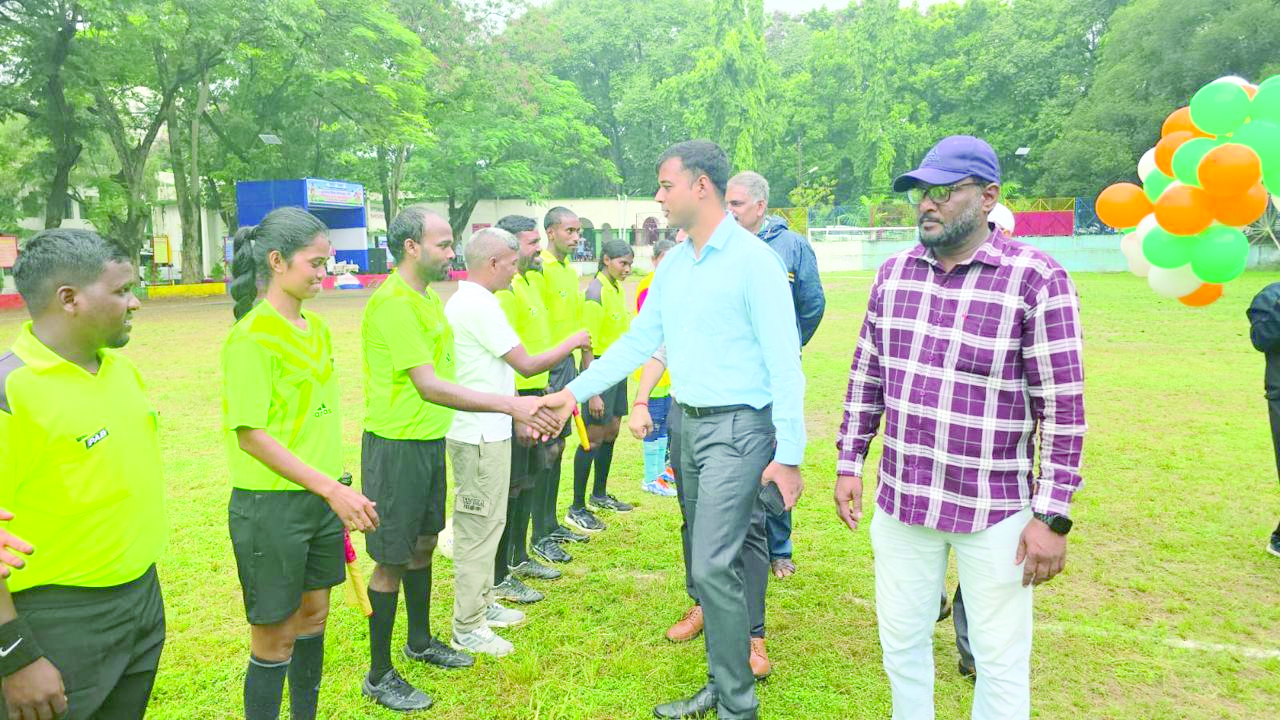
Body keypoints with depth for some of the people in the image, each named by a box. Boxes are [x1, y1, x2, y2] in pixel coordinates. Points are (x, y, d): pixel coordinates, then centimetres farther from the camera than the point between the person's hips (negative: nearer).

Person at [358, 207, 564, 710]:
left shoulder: (429, 296, 10)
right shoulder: (393, 302, -21)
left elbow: (444, 373, 14)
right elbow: (429, 386, -28)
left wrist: (516, 413, 10)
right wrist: (509, 404, -32)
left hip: (430, 441, 9)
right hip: (397, 446, -9)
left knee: (423, 543, 21)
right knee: (391, 560, 2)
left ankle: (421, 641, 40)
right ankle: (379, 675, 17)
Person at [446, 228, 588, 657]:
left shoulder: (463, 301, 13)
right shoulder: (479, 306, -19)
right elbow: (527, 365, -18)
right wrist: (571, 343, -4)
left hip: (482, 431, 10)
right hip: (482, 435, -10)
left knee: (484, 523, 19)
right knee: (479, 528, -3)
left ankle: (482, 603, 32)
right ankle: (467, 629, 6)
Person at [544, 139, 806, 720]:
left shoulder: (753, 260, -13)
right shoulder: (672, 264, 10)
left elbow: (784, 361, -15)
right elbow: (639, 340, 15)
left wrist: (789, 454, -17)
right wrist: (574, 392, 10)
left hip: (738, 427, -8)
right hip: (689, 424, 8)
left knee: (712, 566, -9)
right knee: (705, 560, 14)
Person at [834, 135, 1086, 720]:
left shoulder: (1036, 280, -13)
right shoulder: (894, 273, 2)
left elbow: (1064, 407, -12)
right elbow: (865, 376, 9)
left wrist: (1053, 516, -12)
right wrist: (848, 464, 9)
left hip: (995, 510, -4)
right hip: (901, 499, 5)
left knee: (1001, 660, 12)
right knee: (901, 641, 19)